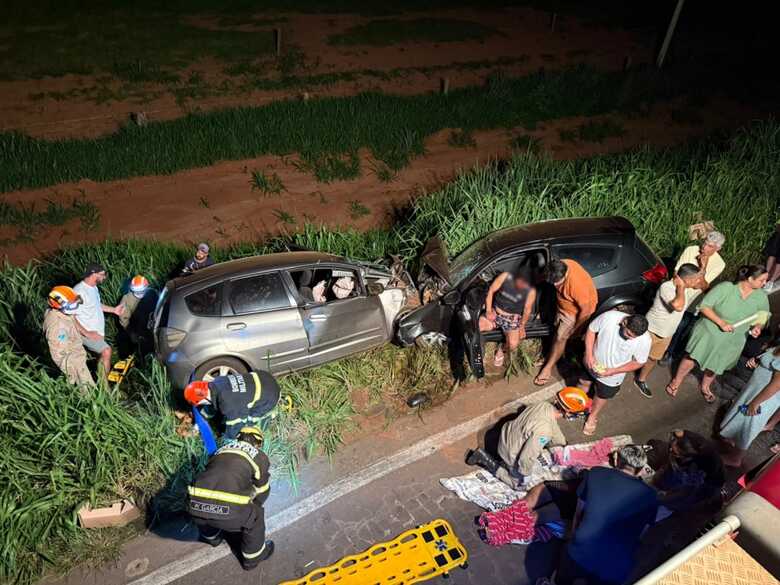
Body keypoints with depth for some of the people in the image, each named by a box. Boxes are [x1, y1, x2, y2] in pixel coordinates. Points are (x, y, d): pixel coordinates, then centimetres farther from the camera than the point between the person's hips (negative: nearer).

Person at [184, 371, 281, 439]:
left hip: (269, 395, -8)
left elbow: (233, 426, -14)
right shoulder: (216, 383, -4)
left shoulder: (227, 402, -29)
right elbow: (212, 403, 16)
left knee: (247, 420, 0)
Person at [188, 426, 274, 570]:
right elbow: (262, 491, 31)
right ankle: (253, 557, 41)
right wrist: (255, 505, 55)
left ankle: (212, 536, 61)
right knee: (255, 516, 25)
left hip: (196, 507, 5)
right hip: (227, 510, -4)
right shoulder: (260, 456, 19)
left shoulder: (222, 449, 30)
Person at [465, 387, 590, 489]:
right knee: (520, 484, 16)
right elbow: (527, 457, -32)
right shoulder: (544, 430, -40)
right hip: (512, 455, -7)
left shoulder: (545, 405, -14)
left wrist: (563, 444, 25)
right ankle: (487, 461, 10)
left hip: (507, 436, 7)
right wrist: (526, 472, -11)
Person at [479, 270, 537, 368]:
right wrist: (488, 311, -9)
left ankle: (501, 350, 11)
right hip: (495, 313, 1)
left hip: (512, 319, -1)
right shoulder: (505, 277, -15)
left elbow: (527, 310, -4)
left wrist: (522, 326, -6)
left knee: (513, 344, -26)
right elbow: (490, 291, -5)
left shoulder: (531, 291, -16)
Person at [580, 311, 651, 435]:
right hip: (593, 363, 1)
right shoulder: (609, 317, -33)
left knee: (602, 396, 25)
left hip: (612, 376, -1)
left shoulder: (644, 340, -32)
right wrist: (589, 353, -21)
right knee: (584, 384, 28)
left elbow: (639, 362, -15)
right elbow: (591, 329, -14)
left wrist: (614, 371, -22)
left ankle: (592, 417, 56)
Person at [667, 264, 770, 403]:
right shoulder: (725, 288, -26)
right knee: (692, 359, 10)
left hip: (731, 342, 4)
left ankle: (705, 387, 50)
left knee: (715, 366, 21)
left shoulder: (761, 297, -12)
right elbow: (704, 306, -20)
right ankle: (677, 381, 37)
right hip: (708, 332, -3)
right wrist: (721, 322, -28)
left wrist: (758, 327, -18)